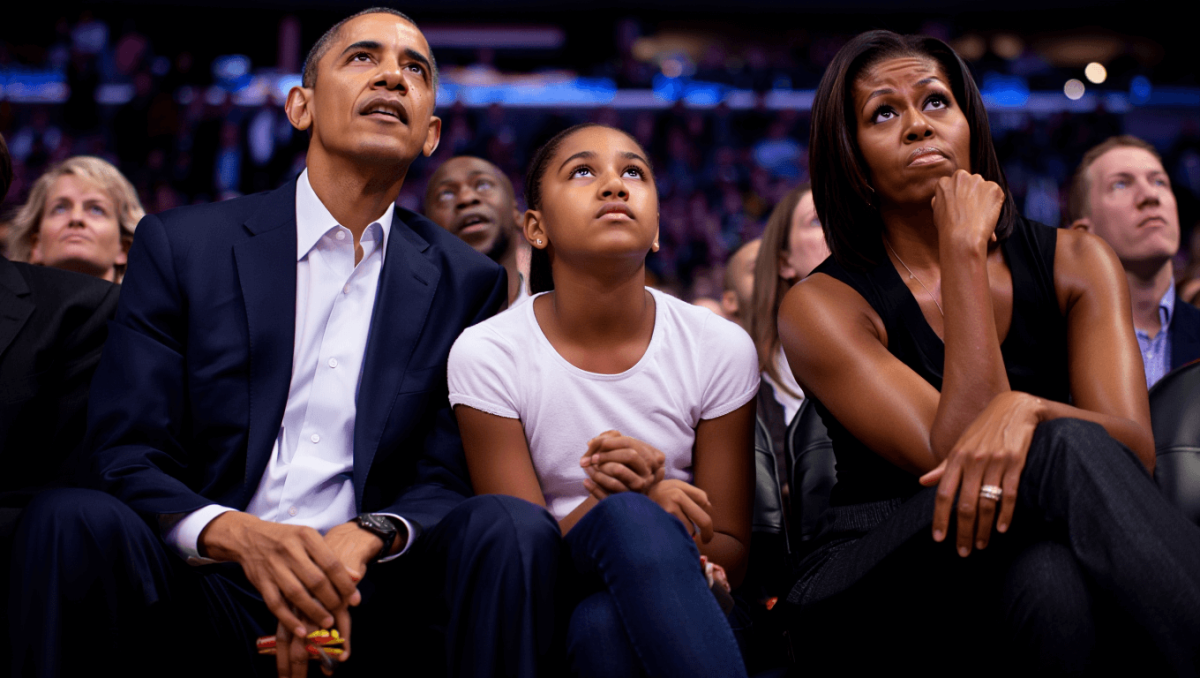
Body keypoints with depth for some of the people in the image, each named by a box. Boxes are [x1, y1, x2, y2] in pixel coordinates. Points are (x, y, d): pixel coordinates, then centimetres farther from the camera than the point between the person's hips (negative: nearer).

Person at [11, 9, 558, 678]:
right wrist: (239, 535, -24)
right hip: (203, 595, 0)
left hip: (366, 599, 1)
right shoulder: (181, 244, 4)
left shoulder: (464, 283, 9)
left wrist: (364, 540, -19)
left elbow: (443, 479, 6)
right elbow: (128, 459, -2)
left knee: (513, 528, -27)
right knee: (74, 518, -29)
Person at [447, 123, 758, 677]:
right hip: (550, 617, -1)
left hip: (680, 602, 1)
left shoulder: (720, 349, -4)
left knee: (603, 623, -36)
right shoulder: (487, 354, -6)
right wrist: (617, 506, -25)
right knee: (629, 519, -34)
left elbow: (730, 556, 1)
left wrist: (637, 493, -20)